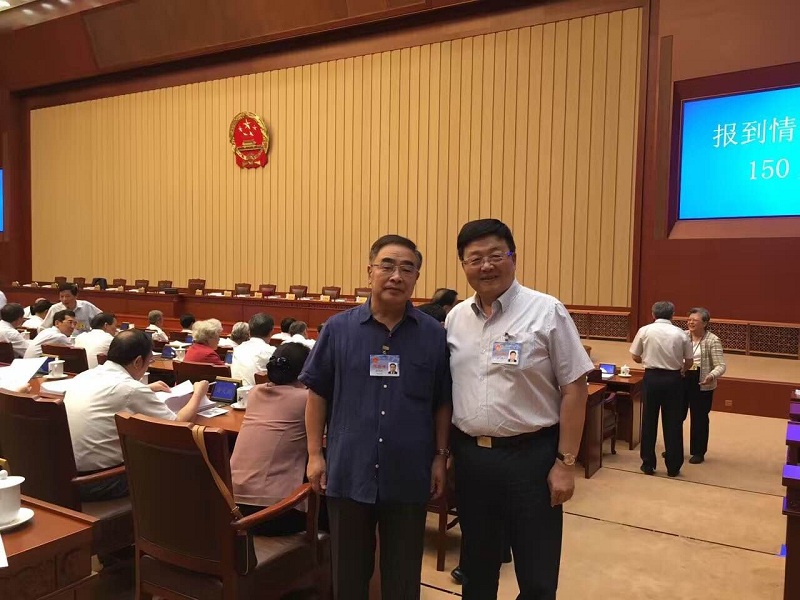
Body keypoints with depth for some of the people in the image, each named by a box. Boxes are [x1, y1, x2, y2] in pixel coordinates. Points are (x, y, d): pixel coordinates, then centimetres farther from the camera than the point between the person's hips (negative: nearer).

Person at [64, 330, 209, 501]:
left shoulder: (85, 376, 4)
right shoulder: (131, 388, -18)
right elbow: (177, 424, -8)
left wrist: (147, 389, 31)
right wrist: (198, 393, 7)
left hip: (65, 473, 8)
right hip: (97, 482, -7)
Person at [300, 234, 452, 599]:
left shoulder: (434, 335, -2)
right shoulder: (338, 328, -3)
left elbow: (443, 403, 4)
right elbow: (317, 394, 2)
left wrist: (440, 456, 1)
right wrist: (315, 454, 0)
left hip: (409, 476, 0)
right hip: (348, 472, 0)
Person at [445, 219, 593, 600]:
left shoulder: (546, 311, -9)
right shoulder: (454, 318, 6)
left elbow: (574, 388, -9)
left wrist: (565, 462, -12)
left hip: (531, 455, -4)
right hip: (469, 455, 4)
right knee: (476, 569, 21)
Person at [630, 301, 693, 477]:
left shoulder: (645, 331, -2)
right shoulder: (681, 334, 0)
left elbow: (635, 357, 3)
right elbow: (689, 362, 6)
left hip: (652, 377, 0)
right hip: (673, 379, 1)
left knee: (649, 421, 10)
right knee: (673, 422, 9)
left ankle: (648, 464, 15)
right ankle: (673, 466, 16)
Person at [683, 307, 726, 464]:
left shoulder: (713, 341, -10)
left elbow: (721, 366, -13)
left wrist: (712, 376, -31)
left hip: (701, 384, -4)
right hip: (681, 380, 4)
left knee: (699, 417, 8)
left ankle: (698, 452, 21)